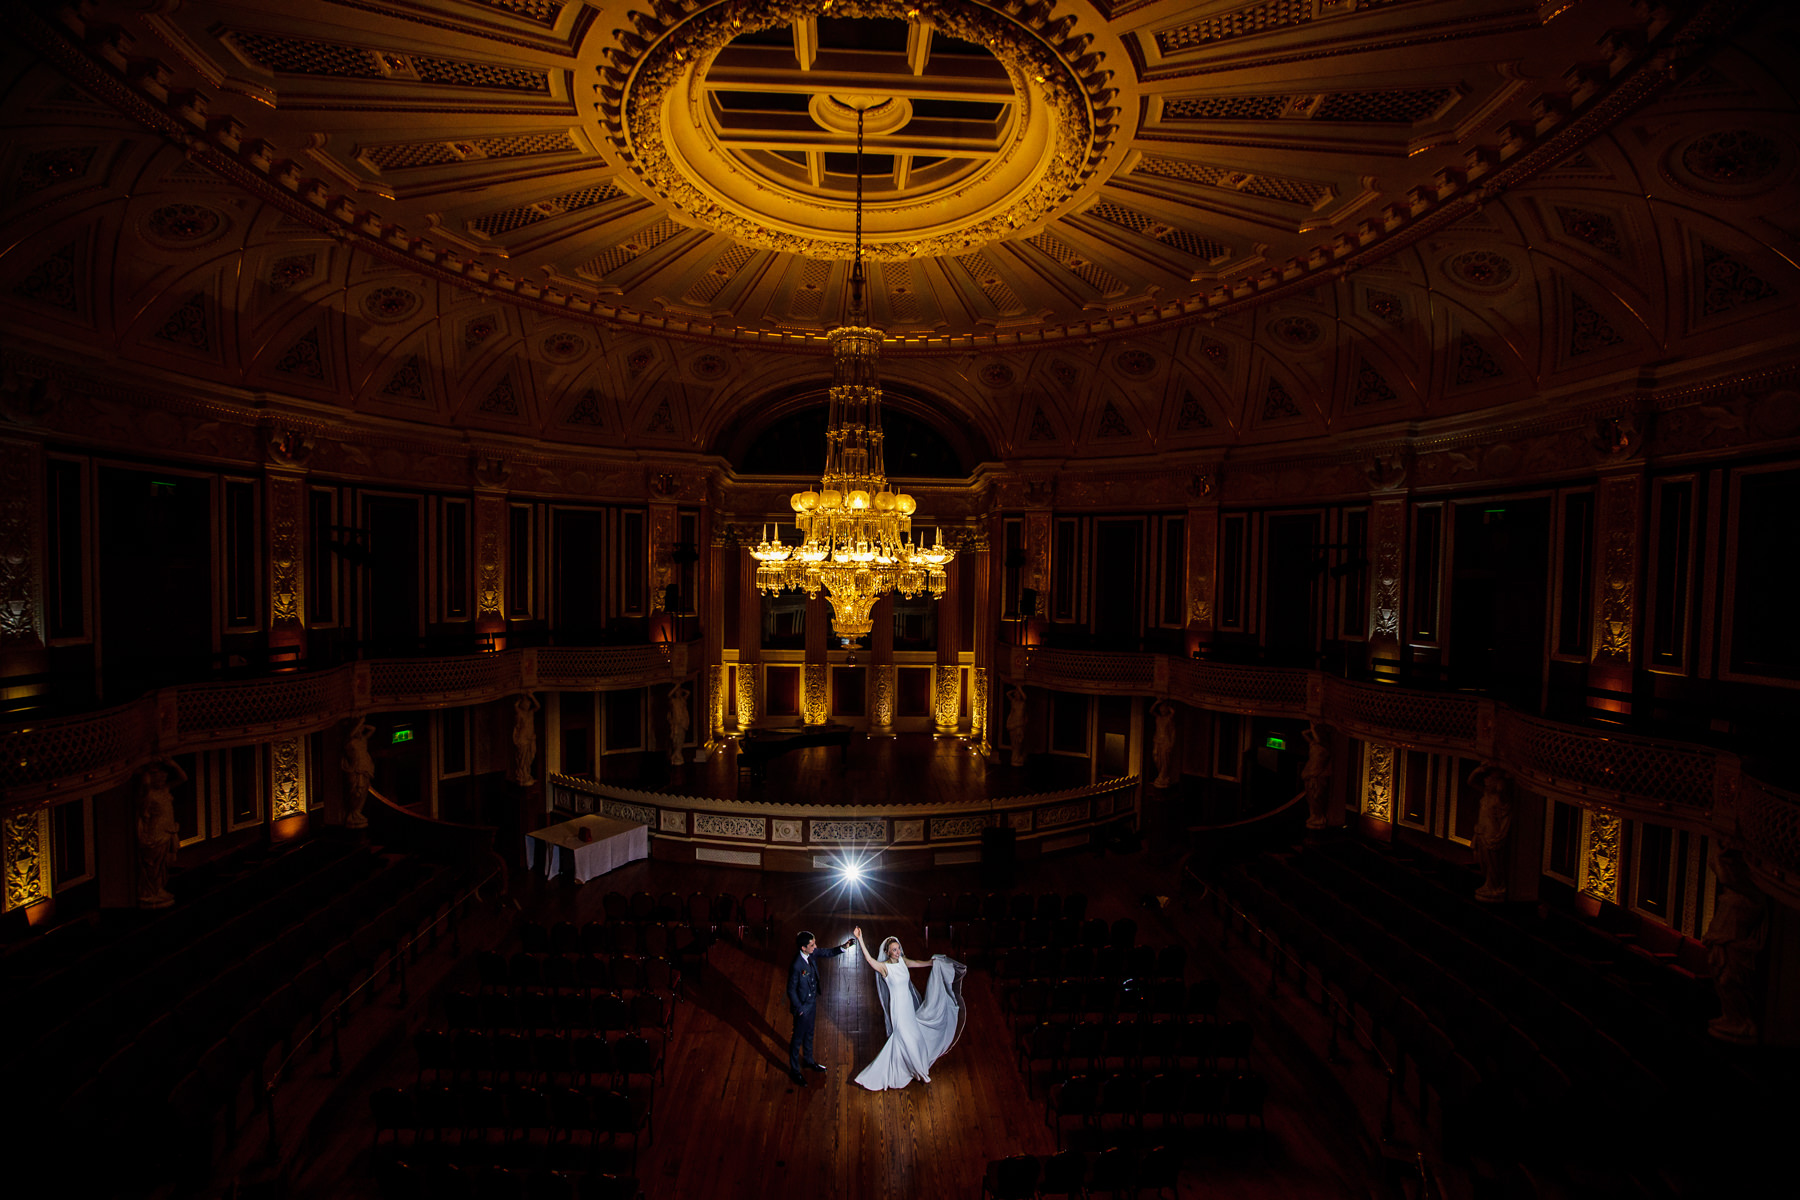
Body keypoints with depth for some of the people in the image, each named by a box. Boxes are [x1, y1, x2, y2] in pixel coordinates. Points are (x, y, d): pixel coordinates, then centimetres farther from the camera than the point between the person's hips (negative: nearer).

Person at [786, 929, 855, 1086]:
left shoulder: (812, 954, -14)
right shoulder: (796, 966, -35)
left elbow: (828, 953, 2)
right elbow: (791, 990, -24)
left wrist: (843, 947, -15)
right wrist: (799, 1009, -14)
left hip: (812, 1002, 7)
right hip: (802, 1006, -7)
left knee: (809, 1033, 27)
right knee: (798, 1038, 14)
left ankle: (808, 1060, 49)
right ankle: (794, 1070, 34)